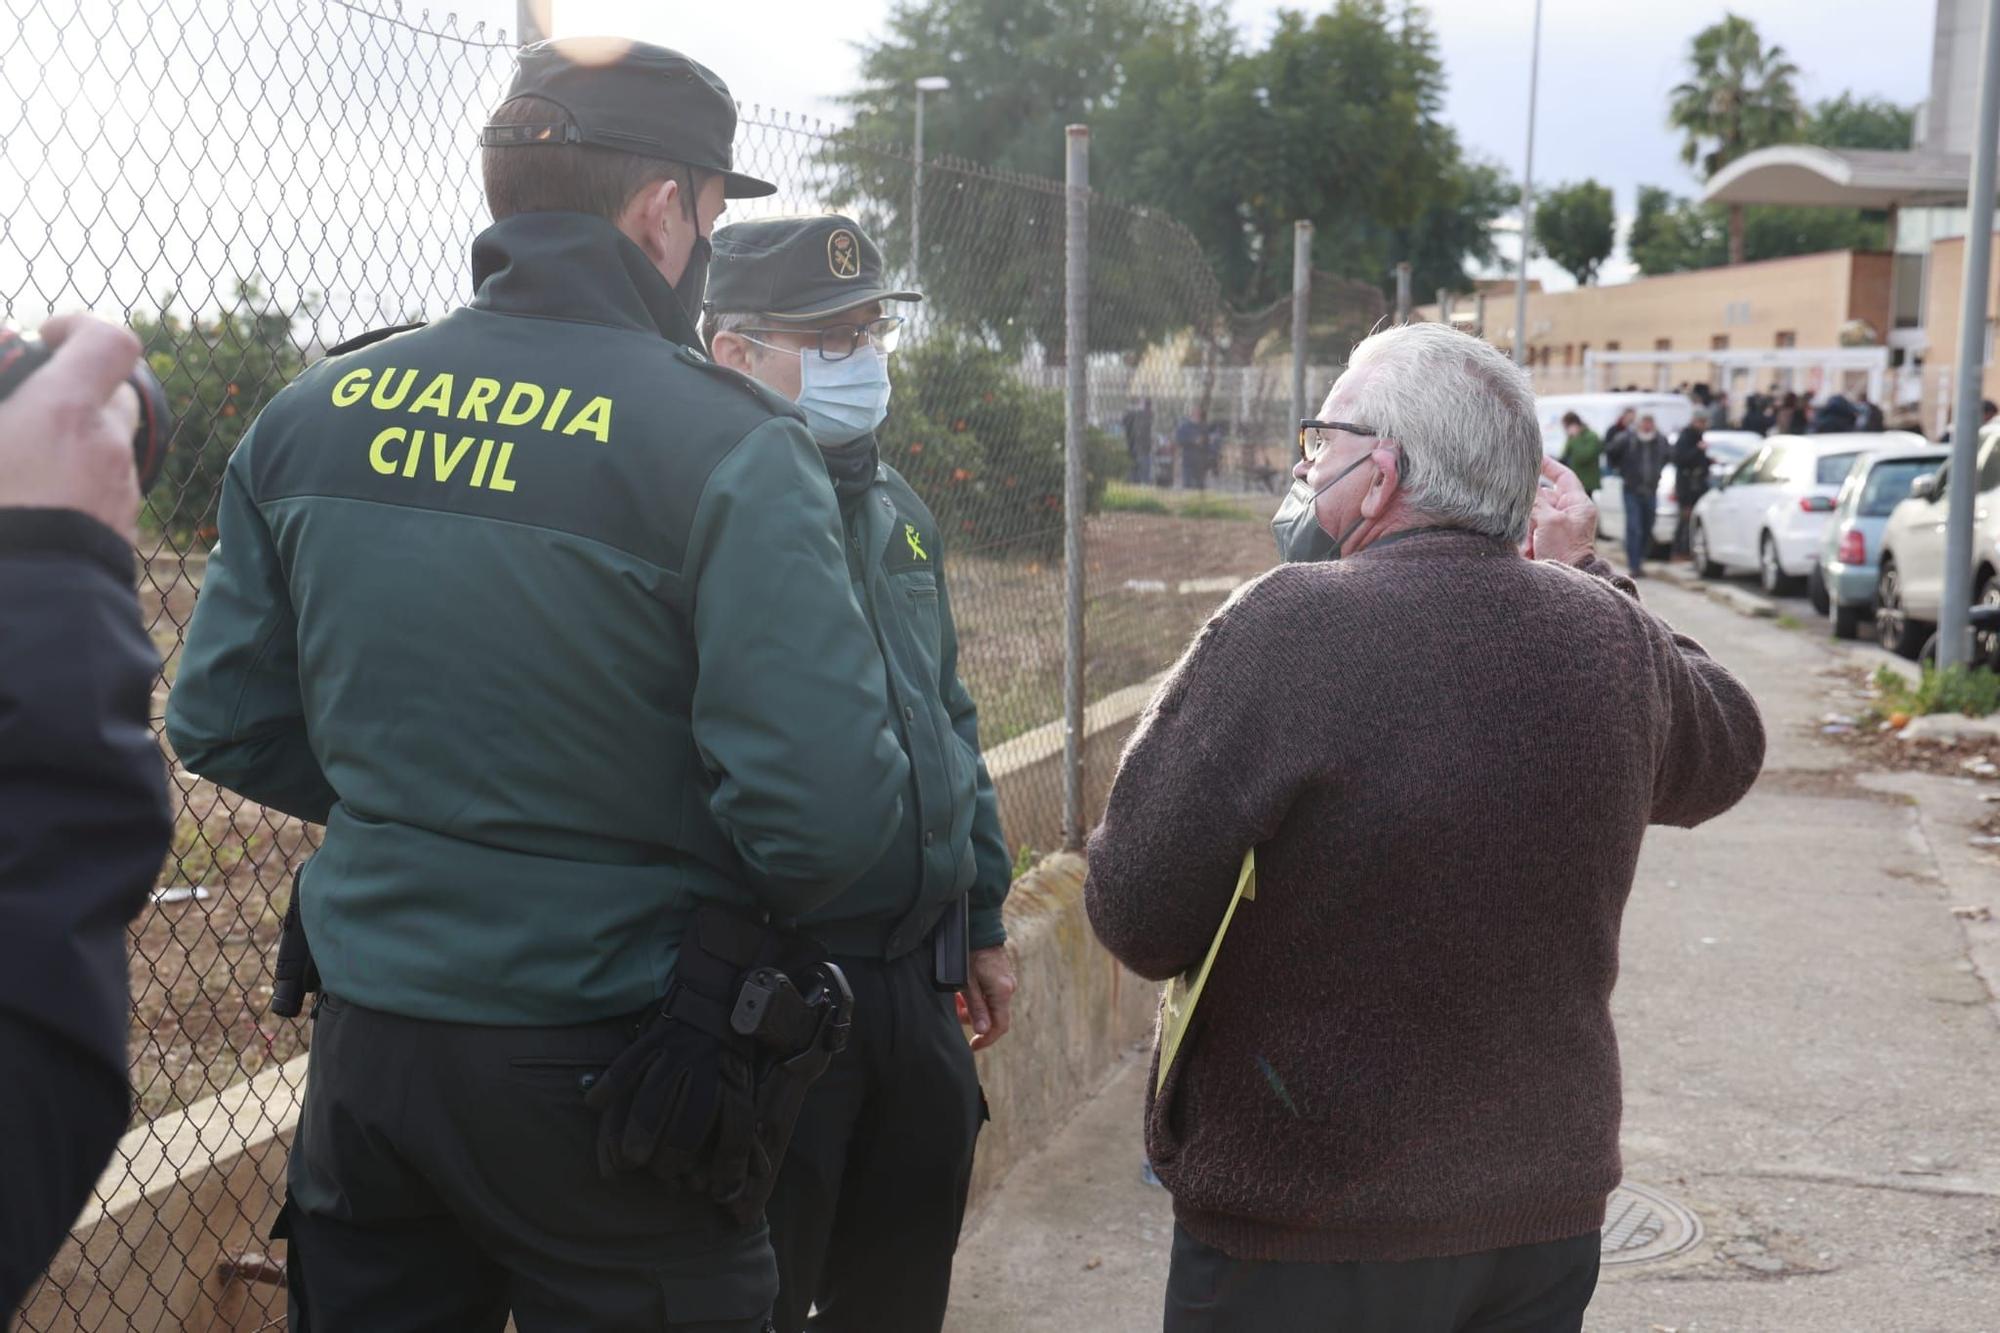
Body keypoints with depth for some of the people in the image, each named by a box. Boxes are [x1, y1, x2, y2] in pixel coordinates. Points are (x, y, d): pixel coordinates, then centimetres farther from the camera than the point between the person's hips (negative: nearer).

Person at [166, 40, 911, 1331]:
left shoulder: (313, 414, -1)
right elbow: (830, 813, -22)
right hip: (604, 1070, -4)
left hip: (365, 1044, 5)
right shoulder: (725, 445, -17)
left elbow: (224, 725, 6)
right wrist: (726, 899, -1)